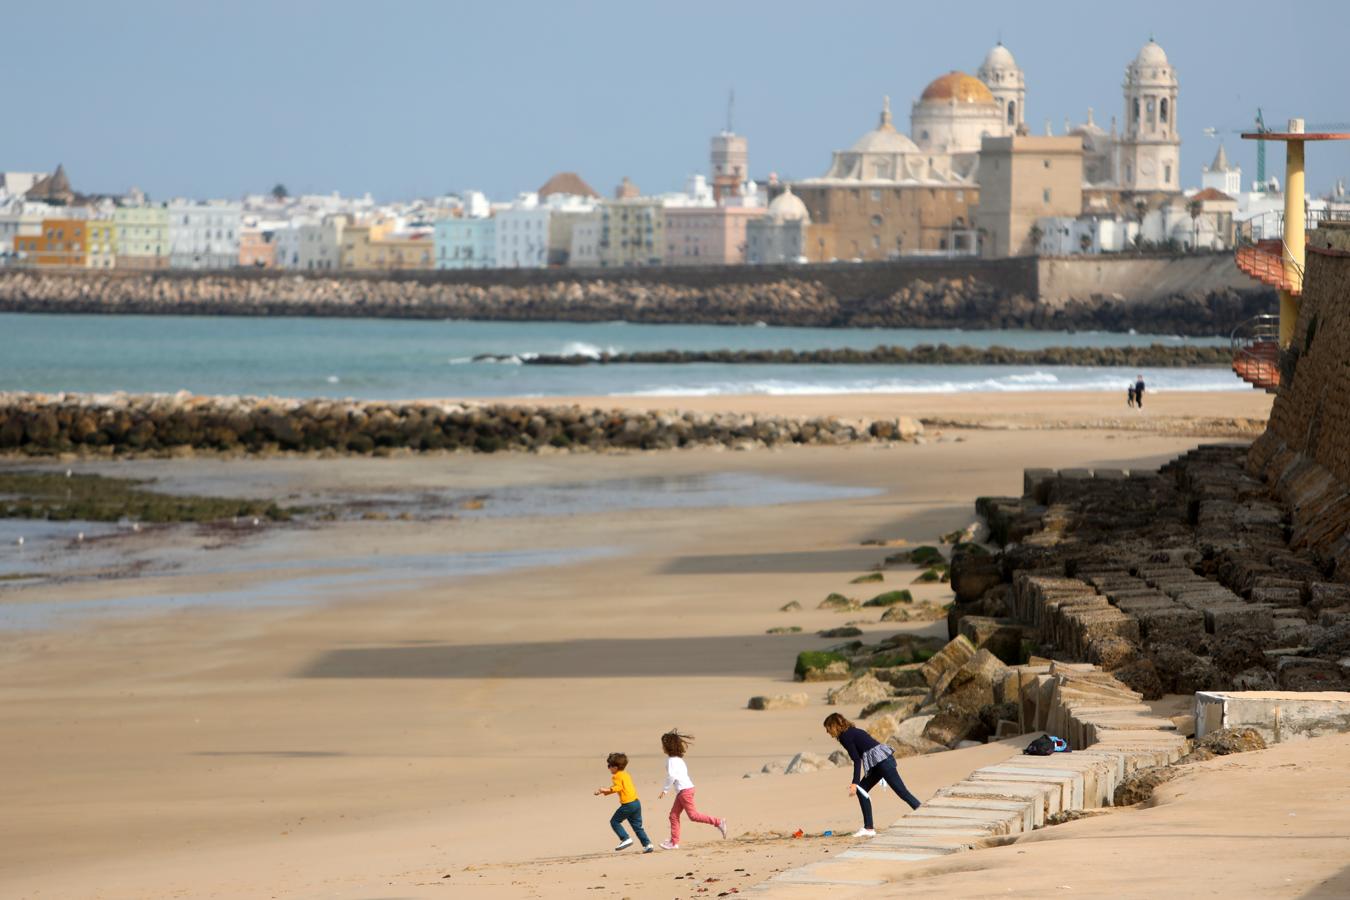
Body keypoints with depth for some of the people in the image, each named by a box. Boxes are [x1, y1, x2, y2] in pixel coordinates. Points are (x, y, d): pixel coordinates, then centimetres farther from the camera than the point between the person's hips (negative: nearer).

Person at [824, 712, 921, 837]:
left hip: (881, 760, -10)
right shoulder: (852, 731, 21)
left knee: (901, 791, -12)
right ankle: (868, 828, 11)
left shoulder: (845, 737, -7)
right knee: (861, 790, 12)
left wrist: (855, 783, -15)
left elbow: (857, 760, -14)